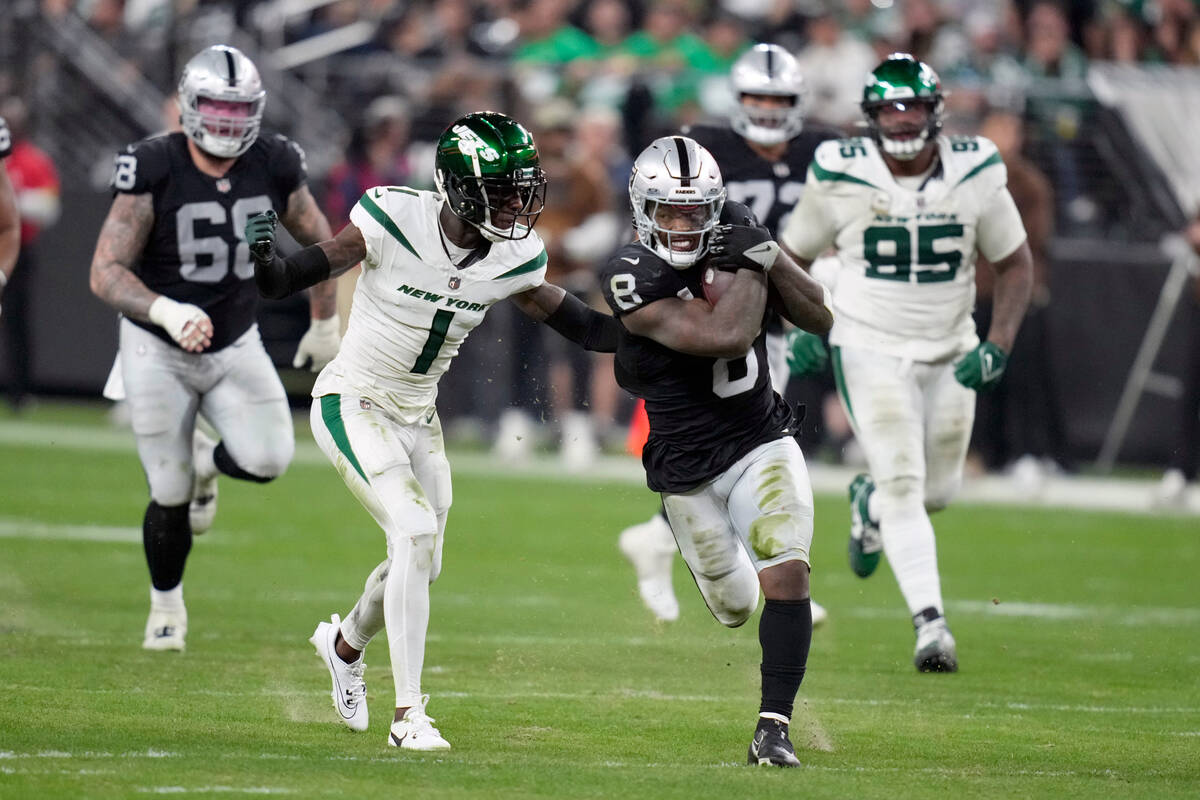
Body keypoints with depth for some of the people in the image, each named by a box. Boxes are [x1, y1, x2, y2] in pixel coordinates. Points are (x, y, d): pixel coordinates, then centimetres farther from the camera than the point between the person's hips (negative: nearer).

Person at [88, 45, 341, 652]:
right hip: (158, 351, -3)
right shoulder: (154, 169, -20)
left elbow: (319, 242, 10)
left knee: (267, 460, -19)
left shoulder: (274, 166, -9)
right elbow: (106, 273, -23)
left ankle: (206, 460, 19)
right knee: (170, 496, -3)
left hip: (236, 346, 3)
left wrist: (325, 323, 16)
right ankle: (165, 606, 26)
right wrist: (167, 312, -39)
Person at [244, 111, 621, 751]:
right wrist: (264, 258, -41)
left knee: (420, 567, 14)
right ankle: (408, 715, -17)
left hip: (417, 416, 6)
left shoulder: (512, 259, -9)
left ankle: (345, 643, 49)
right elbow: (284, 283, -18)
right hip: (352, 403, -6)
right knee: (415, 531, -23)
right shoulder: (393, 219, -23)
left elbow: (584, 328, 2)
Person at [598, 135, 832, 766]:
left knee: (786, 575, -20)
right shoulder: (634, 277, -24)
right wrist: (753, 266, -21)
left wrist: (770, 255, -18)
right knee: (735, 608, 17)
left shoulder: (732, 235, -7)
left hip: (761, 443, 2)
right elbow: (726, 336, -34)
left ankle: (773, 726, -9)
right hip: (688, 469, -2)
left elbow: (819, 319, -4)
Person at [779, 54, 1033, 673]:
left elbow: (1015, 263, 4)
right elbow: (793, 255, 5)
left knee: (938, 490, 11)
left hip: (949, 353, 3)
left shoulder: (975, 176, -8)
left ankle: (868, 503, 46)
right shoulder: (842, 178, -11)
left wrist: (997, 346, -8)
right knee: (902, 484, -17)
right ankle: (930, 622, -19)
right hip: (870, 349, -3)